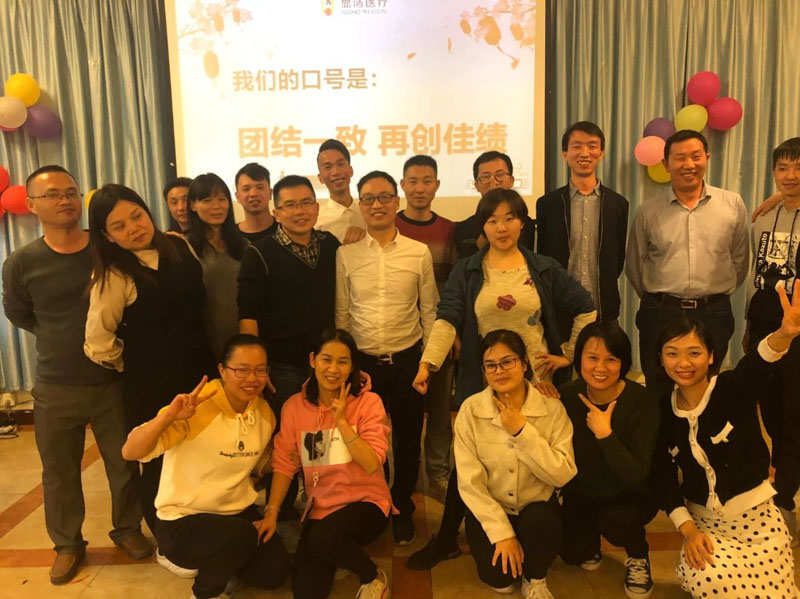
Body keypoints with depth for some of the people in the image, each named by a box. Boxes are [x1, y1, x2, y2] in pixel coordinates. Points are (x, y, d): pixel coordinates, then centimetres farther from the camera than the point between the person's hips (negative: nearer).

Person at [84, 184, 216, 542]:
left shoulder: (179, 245, 1)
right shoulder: (114, 275, -15)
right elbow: (98, 344, -12)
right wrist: (137, 364, 3)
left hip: (199, 368, 5)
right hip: (151, 384, -5)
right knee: (160, 461, 10)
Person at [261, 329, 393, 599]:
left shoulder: (368, 402, -12)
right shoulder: (295, 406, -3)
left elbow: (372, 465, -19)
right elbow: (284, 463, -1)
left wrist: (341, 421, -23)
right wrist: (271, 513, -8)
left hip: (365, 502, -3)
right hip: (320, 508, 3)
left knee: (323, 539, -32)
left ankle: (374, 577, -1)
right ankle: (336, 555, 22)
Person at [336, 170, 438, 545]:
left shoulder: (419, 253, -2)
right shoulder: (345, 254, -1)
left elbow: (429, 310, 3)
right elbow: (341, 313, 3)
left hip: (407, 360, 0)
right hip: (363, 362, 0)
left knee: (407, 440, 13)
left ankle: (402, 510, 35)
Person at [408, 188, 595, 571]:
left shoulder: (545, 269, 4)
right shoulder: (466, 272, 2)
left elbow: (586, 310, 10)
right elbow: (447, 319, -11)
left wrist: (569, 353, 5)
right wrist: (428, 362, -25)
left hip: (536, 382, 1)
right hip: (482, 384, 0)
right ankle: (446, 539, 23)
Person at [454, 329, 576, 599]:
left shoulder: (551, 407, -13)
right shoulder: (471, 410, -14)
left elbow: (562, 475, -20)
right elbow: (469, 482, -14)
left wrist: (522, 432, -28)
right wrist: (501, 532, -18)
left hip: (538, 506, 0)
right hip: (489, 509, 0)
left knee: (539, 522, -31)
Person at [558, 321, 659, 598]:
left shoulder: (643, 401, -23)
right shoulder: (567, 396, -15)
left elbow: (636, 476, -26)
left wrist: (604, 433, -35)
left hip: (630, 496, -2)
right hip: (582, 493, 3)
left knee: (616, 521, -33)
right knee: (572, 554, -16)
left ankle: (638, 556, 4)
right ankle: (592, 537, 21)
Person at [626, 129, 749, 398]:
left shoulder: (733, 204, 2)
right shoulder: (648, 211, 1)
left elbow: (740, 259, 9)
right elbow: (635, 265, 8)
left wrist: (718, 293, 12)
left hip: (714, 315, 1)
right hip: (660, 315, 0)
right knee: (659, 393, 10)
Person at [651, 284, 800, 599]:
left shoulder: (732, 388, -16)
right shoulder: (664, 410, -5)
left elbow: (756, 364, -40)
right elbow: (664, 476, -2)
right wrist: (687, 529, -13)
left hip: (756, 516, -1)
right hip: (703, 520, 1)